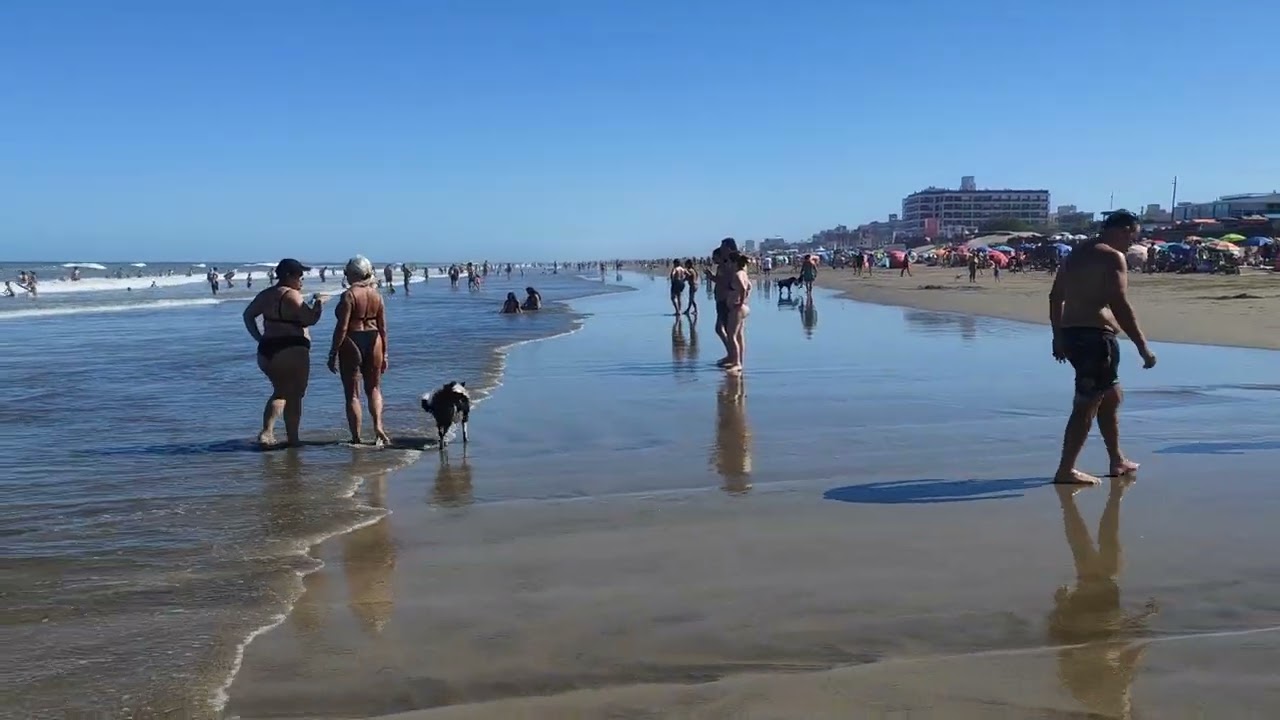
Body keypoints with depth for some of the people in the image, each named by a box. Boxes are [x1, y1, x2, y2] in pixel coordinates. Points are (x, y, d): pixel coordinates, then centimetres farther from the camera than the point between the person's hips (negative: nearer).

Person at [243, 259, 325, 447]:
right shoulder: (292, 295, -11)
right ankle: (293, 439, 6)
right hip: (291, 351, -8)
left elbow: (248, 315, 18)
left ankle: (267, 431, 8)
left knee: (280, 392, 21)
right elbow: (310, 319, -16)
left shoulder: (266, 294, 13)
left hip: (266, 351, 8)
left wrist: (259, 337, 16)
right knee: (294, 396, 3)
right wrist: (318, 303, -3)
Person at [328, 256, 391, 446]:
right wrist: (384, 353, 14)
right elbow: (383, 327, 7)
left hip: (351, 344, -5)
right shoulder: (376, 295, 5)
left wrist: (333, 354, -9)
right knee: (374, 388, 19)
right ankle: (378, 426, 1)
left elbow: (342, 328, -15)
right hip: (373, 343, 5)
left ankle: (356, 438, 7)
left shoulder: (348, 295, -12)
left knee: (352, 393, 5)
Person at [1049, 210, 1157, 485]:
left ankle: (1117, 461, 31)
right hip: (1095, 336, -10)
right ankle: (1065, 470, -5)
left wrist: (1058, 336, 26)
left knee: (1111, 397, 21)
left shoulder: (1077, 253, 17)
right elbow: (1120, 306, -19)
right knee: (1087, 404, -6)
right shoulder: (1112, 257, -10)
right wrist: (1143, 347, -16)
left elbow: (1055, 296, 21)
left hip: (1072, 334, 10)